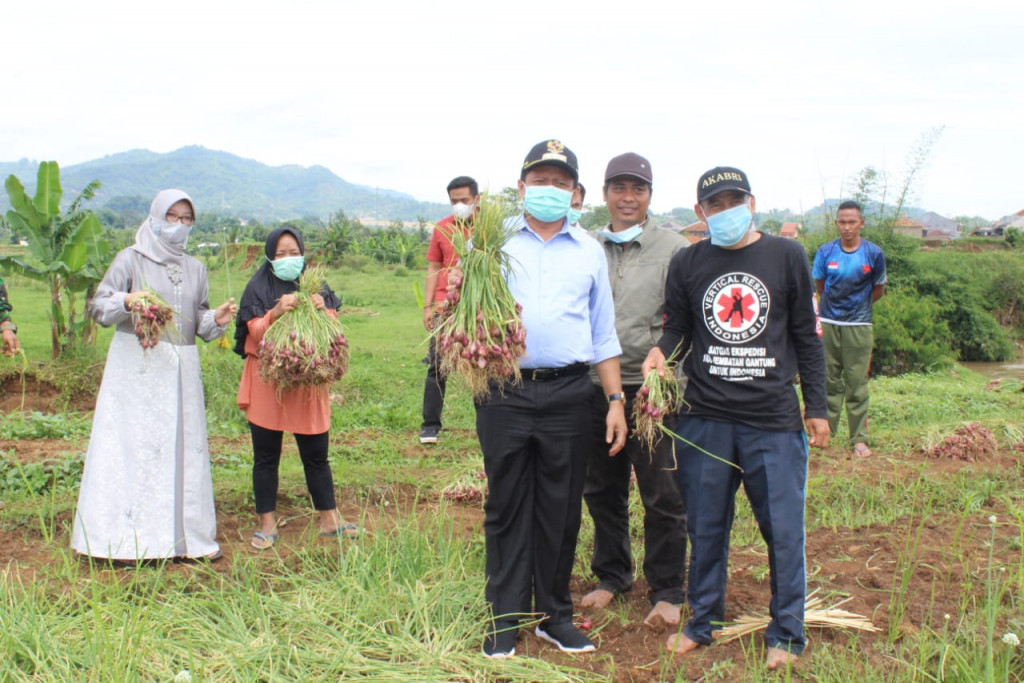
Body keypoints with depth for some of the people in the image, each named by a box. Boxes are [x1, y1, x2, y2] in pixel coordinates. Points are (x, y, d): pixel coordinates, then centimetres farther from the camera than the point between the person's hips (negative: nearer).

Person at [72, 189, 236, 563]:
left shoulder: (196, 269, 15)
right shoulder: (131, 259, 2)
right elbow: (97, 306, -3)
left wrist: (216, 319, -5)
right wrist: (127, 300, -22)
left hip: (181, 369, 4)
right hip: (137, 366, -4)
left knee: (185, 445, 4)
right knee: (134, 445, -5)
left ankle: (188, 534, 11)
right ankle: (130, 538, 1)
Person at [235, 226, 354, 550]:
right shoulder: (258, 288, 0)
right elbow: (254, 333, -9)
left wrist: (323, 312, -18)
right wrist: (276, 312, -26)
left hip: (308, 380, 2)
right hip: (267, 381, -2)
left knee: (317, 455, 8)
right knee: (266, 456, 4)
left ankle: (328, 518, 19)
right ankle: (267, 523, 15)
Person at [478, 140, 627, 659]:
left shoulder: (589, 251, 14)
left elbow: (603, 333, 15)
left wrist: (615, 399, 9)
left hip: (568, 395, 2)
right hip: (505, 392, -1)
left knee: (561, 510, 8)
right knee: (506, 508, 5)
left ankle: (554, 614, 22)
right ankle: (504, 620, 16)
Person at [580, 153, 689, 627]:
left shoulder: (675, 249, -1)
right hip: (596, 387, 4)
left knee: (663, 498, 3)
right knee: (602, 491, 14)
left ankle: (667, 591, 18)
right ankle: (611, 575, 32)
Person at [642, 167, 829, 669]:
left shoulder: (786, 256, 4)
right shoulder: (687, 263, 7)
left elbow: (805, 337, 8)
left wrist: (816, 407, 7)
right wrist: (660, 351, -9)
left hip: (775, 420, -1)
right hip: (704, 419, 1)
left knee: (783, 530, 3)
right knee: (705, 527, 10)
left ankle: (786, 634, 19)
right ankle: (704, 621, 28)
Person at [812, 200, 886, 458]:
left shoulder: (873, 253, -4)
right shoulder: (826, 251, -1)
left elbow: (879, 289, 10)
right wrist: (834, 305, 12)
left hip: (858, 325, -2)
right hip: (828, 323, 2)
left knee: (857, 383, 0)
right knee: (829, 379, 9)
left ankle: (859, 439, 5)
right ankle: (826, 429, 20)